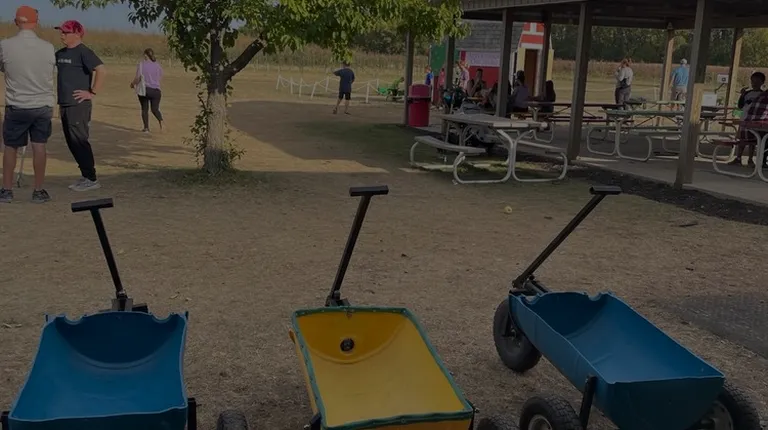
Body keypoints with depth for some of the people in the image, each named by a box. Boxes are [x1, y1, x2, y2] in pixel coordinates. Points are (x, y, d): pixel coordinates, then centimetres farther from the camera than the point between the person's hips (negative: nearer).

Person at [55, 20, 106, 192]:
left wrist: (92, 92, -20)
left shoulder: (83, 52, -11)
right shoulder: (60, 53, 15)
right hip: (65, 105, 9)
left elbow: (102, 70, -23)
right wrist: (60, 102, 21)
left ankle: (91, 179, 0)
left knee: (80, 141, -7)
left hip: (79, 106, -9)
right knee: (72, 142, 12)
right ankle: (86, 176, 20)